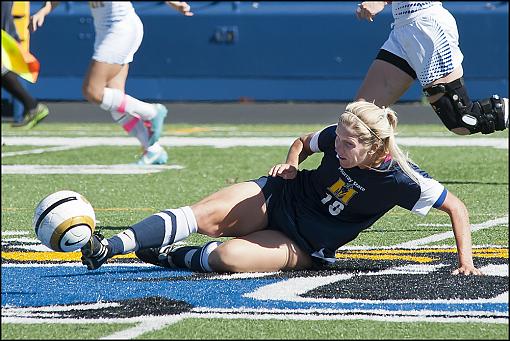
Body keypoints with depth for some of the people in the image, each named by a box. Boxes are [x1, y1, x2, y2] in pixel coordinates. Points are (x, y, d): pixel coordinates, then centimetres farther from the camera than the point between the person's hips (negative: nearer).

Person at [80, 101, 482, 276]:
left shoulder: (402, 181, -24)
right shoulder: (338, 138, -11)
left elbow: (456, 206, -13)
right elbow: (303, 141, 12)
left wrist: (466, 261, -20)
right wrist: (291, 162, -8)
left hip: (306, 248, -4)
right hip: (280, 197, 4)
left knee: (227, 257, -30)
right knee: (205, 215, -22)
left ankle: (172, 257, -1)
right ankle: (110, 247, -24)